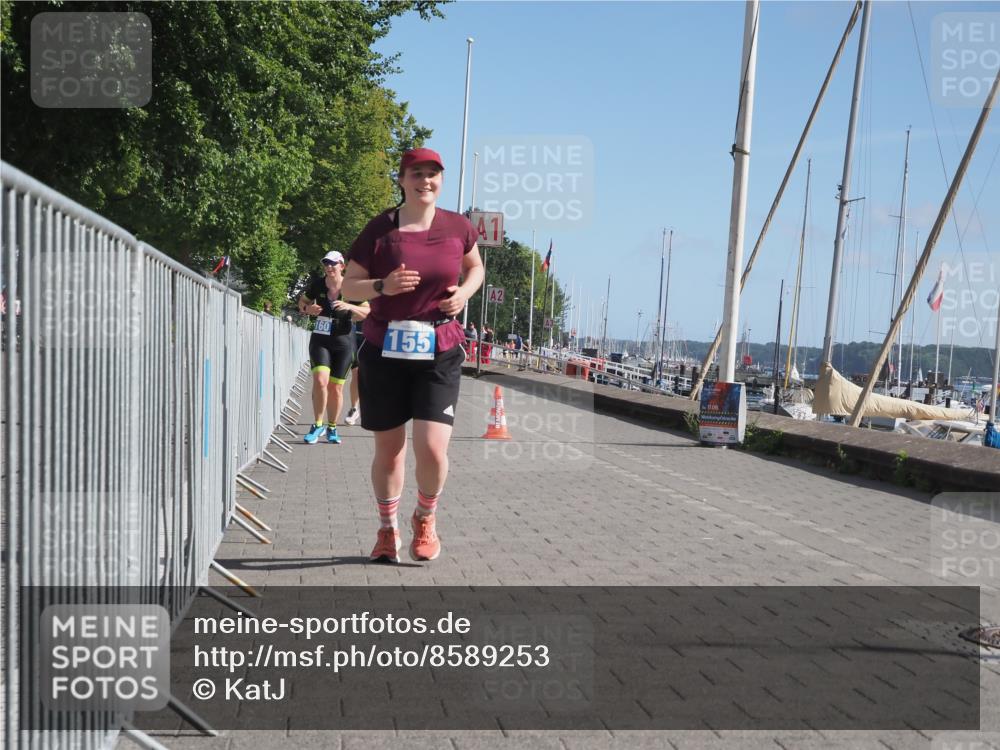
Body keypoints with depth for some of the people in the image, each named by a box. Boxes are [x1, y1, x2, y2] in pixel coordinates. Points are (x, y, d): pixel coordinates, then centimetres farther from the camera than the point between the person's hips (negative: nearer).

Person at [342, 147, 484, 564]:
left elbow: (475, 267, 22)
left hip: (440, 352, 0)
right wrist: (383, 286, -18)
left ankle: (425, 518, 21)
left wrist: (464, 292, 1)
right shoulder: (380, 228, -2)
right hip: (384, 349, 0)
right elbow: (349, 285, 2)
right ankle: (388, 528, 31)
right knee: (388, 447, 9)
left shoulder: (458, 227, 4)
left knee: (432, 447, -11)